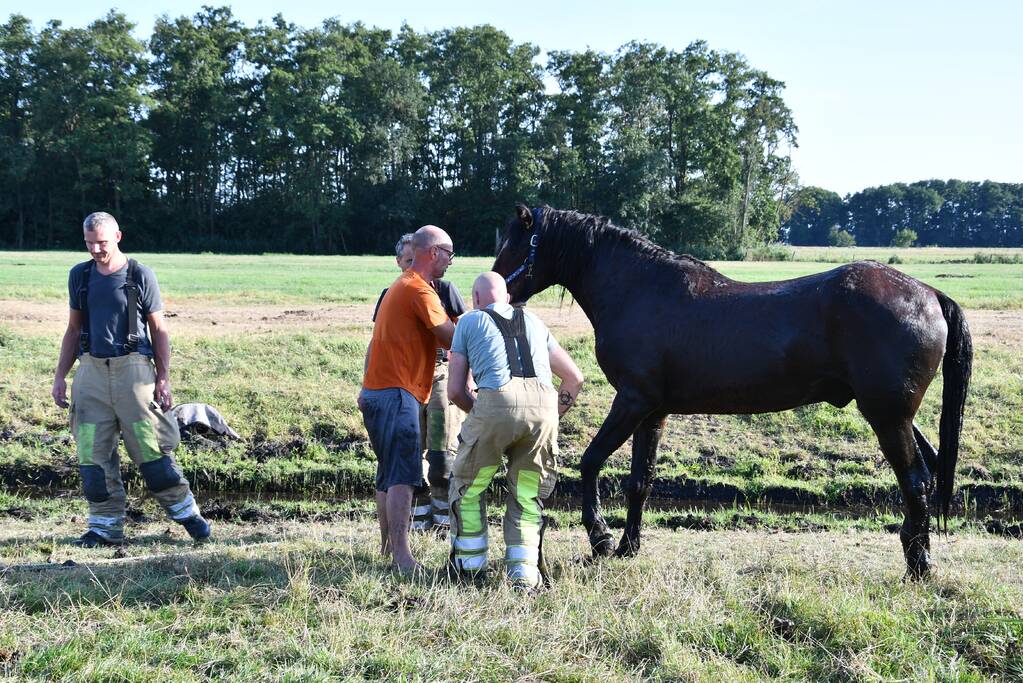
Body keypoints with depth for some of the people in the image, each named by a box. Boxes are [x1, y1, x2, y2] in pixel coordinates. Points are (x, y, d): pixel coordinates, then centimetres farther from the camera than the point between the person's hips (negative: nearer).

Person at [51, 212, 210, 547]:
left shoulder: (140, 275, 0)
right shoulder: (79, 275, 11)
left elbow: (158, 330, 3)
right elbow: (74, 330, 18)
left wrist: (164, 378, -4)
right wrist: (60, 377, 12)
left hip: (132, 367, -4)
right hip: (91, 369, 4)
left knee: (150, 448, -5)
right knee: (93, 453, 1)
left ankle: (186, 512, 10)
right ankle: (105, 526, 10)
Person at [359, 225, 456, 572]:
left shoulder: (399, 287, 21)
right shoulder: (419, 290, -11)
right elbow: (451, 339, -13)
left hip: (376, 391, 11)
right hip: (397, 394, -11)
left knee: (388, 475, 16)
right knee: (403, 477, -14)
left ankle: (387, 545, 22)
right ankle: (402, 556, -18)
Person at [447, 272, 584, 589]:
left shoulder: (469, 321, 21)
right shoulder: (534, 322, 31)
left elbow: (455, 390, 16)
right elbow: (575, 378, 30)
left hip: (496, 402, -3)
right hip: (544, 405, 3)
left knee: (468, 486, 19)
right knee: (527, 496, 18)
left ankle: (470, 563, 25)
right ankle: (524, 570, 9)